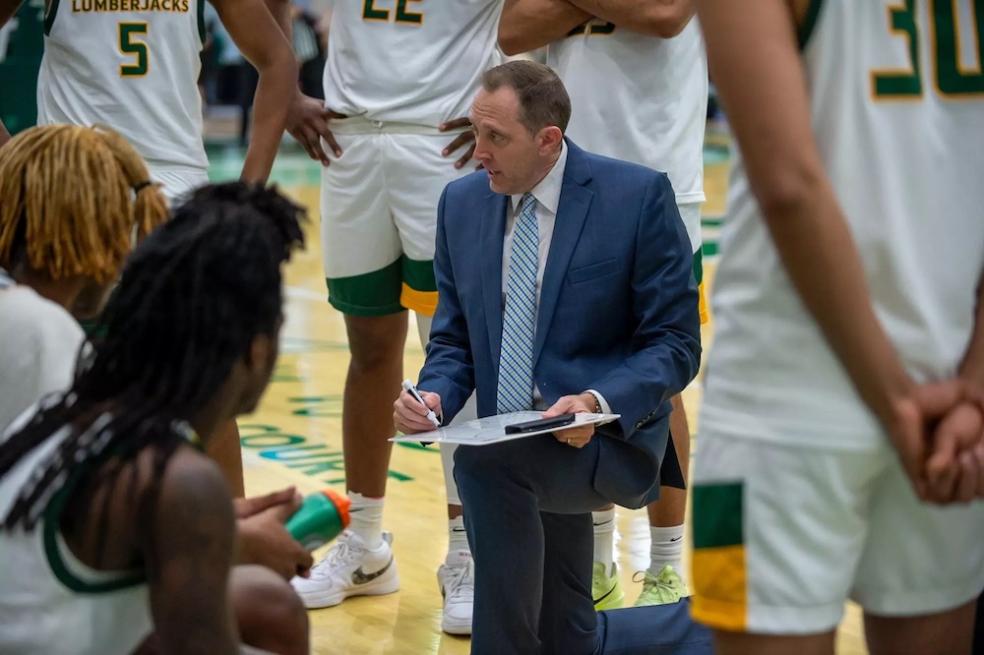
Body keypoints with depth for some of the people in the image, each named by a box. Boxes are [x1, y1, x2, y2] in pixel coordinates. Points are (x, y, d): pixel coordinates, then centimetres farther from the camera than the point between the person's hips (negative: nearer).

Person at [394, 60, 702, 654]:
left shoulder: (639, 196, -8)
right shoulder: (462, 203, 7)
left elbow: (676, 343, -8)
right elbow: (454, 338, 14)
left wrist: (600, 403, -26)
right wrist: (435, 395, -9)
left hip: (610, 442, -6)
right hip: (513, 455, 6)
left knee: (485, 462, -34)